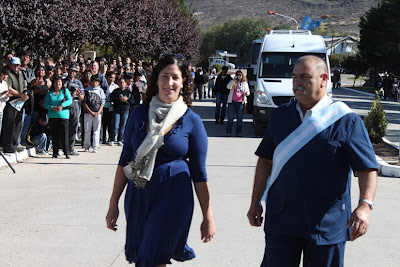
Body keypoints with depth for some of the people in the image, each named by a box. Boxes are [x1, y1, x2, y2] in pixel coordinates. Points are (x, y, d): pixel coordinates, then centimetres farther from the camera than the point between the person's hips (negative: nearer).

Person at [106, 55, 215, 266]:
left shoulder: (191, 121, -3)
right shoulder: (140, 114, 4)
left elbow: (199, 173, 0)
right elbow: (125, 160, 9)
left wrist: (207, 216, 1)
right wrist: (113, 203, 6)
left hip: (173, 199, -4)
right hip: (138, 197, 4)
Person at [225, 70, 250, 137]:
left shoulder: (245, 83, 13)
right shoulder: (233, 82, 8)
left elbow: (248, 91, 15)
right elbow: (228, 87, -11)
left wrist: (247, 93, -10)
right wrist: (234, 80, -20)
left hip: (240, 103, 1)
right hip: (232, 102, -1)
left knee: (239, 119, 3)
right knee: (230, 118, -2)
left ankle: (238, 133, 9)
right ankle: (228, 133, 2)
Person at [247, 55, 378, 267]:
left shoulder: (346, 121, -5)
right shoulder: (280, 115, 8)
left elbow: (368, 168, -10)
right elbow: (265, 161, 15)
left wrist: (365, 205, -25)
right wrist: (255, 202, 11)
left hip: (327, 224, -3)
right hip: (281, 219, 3)